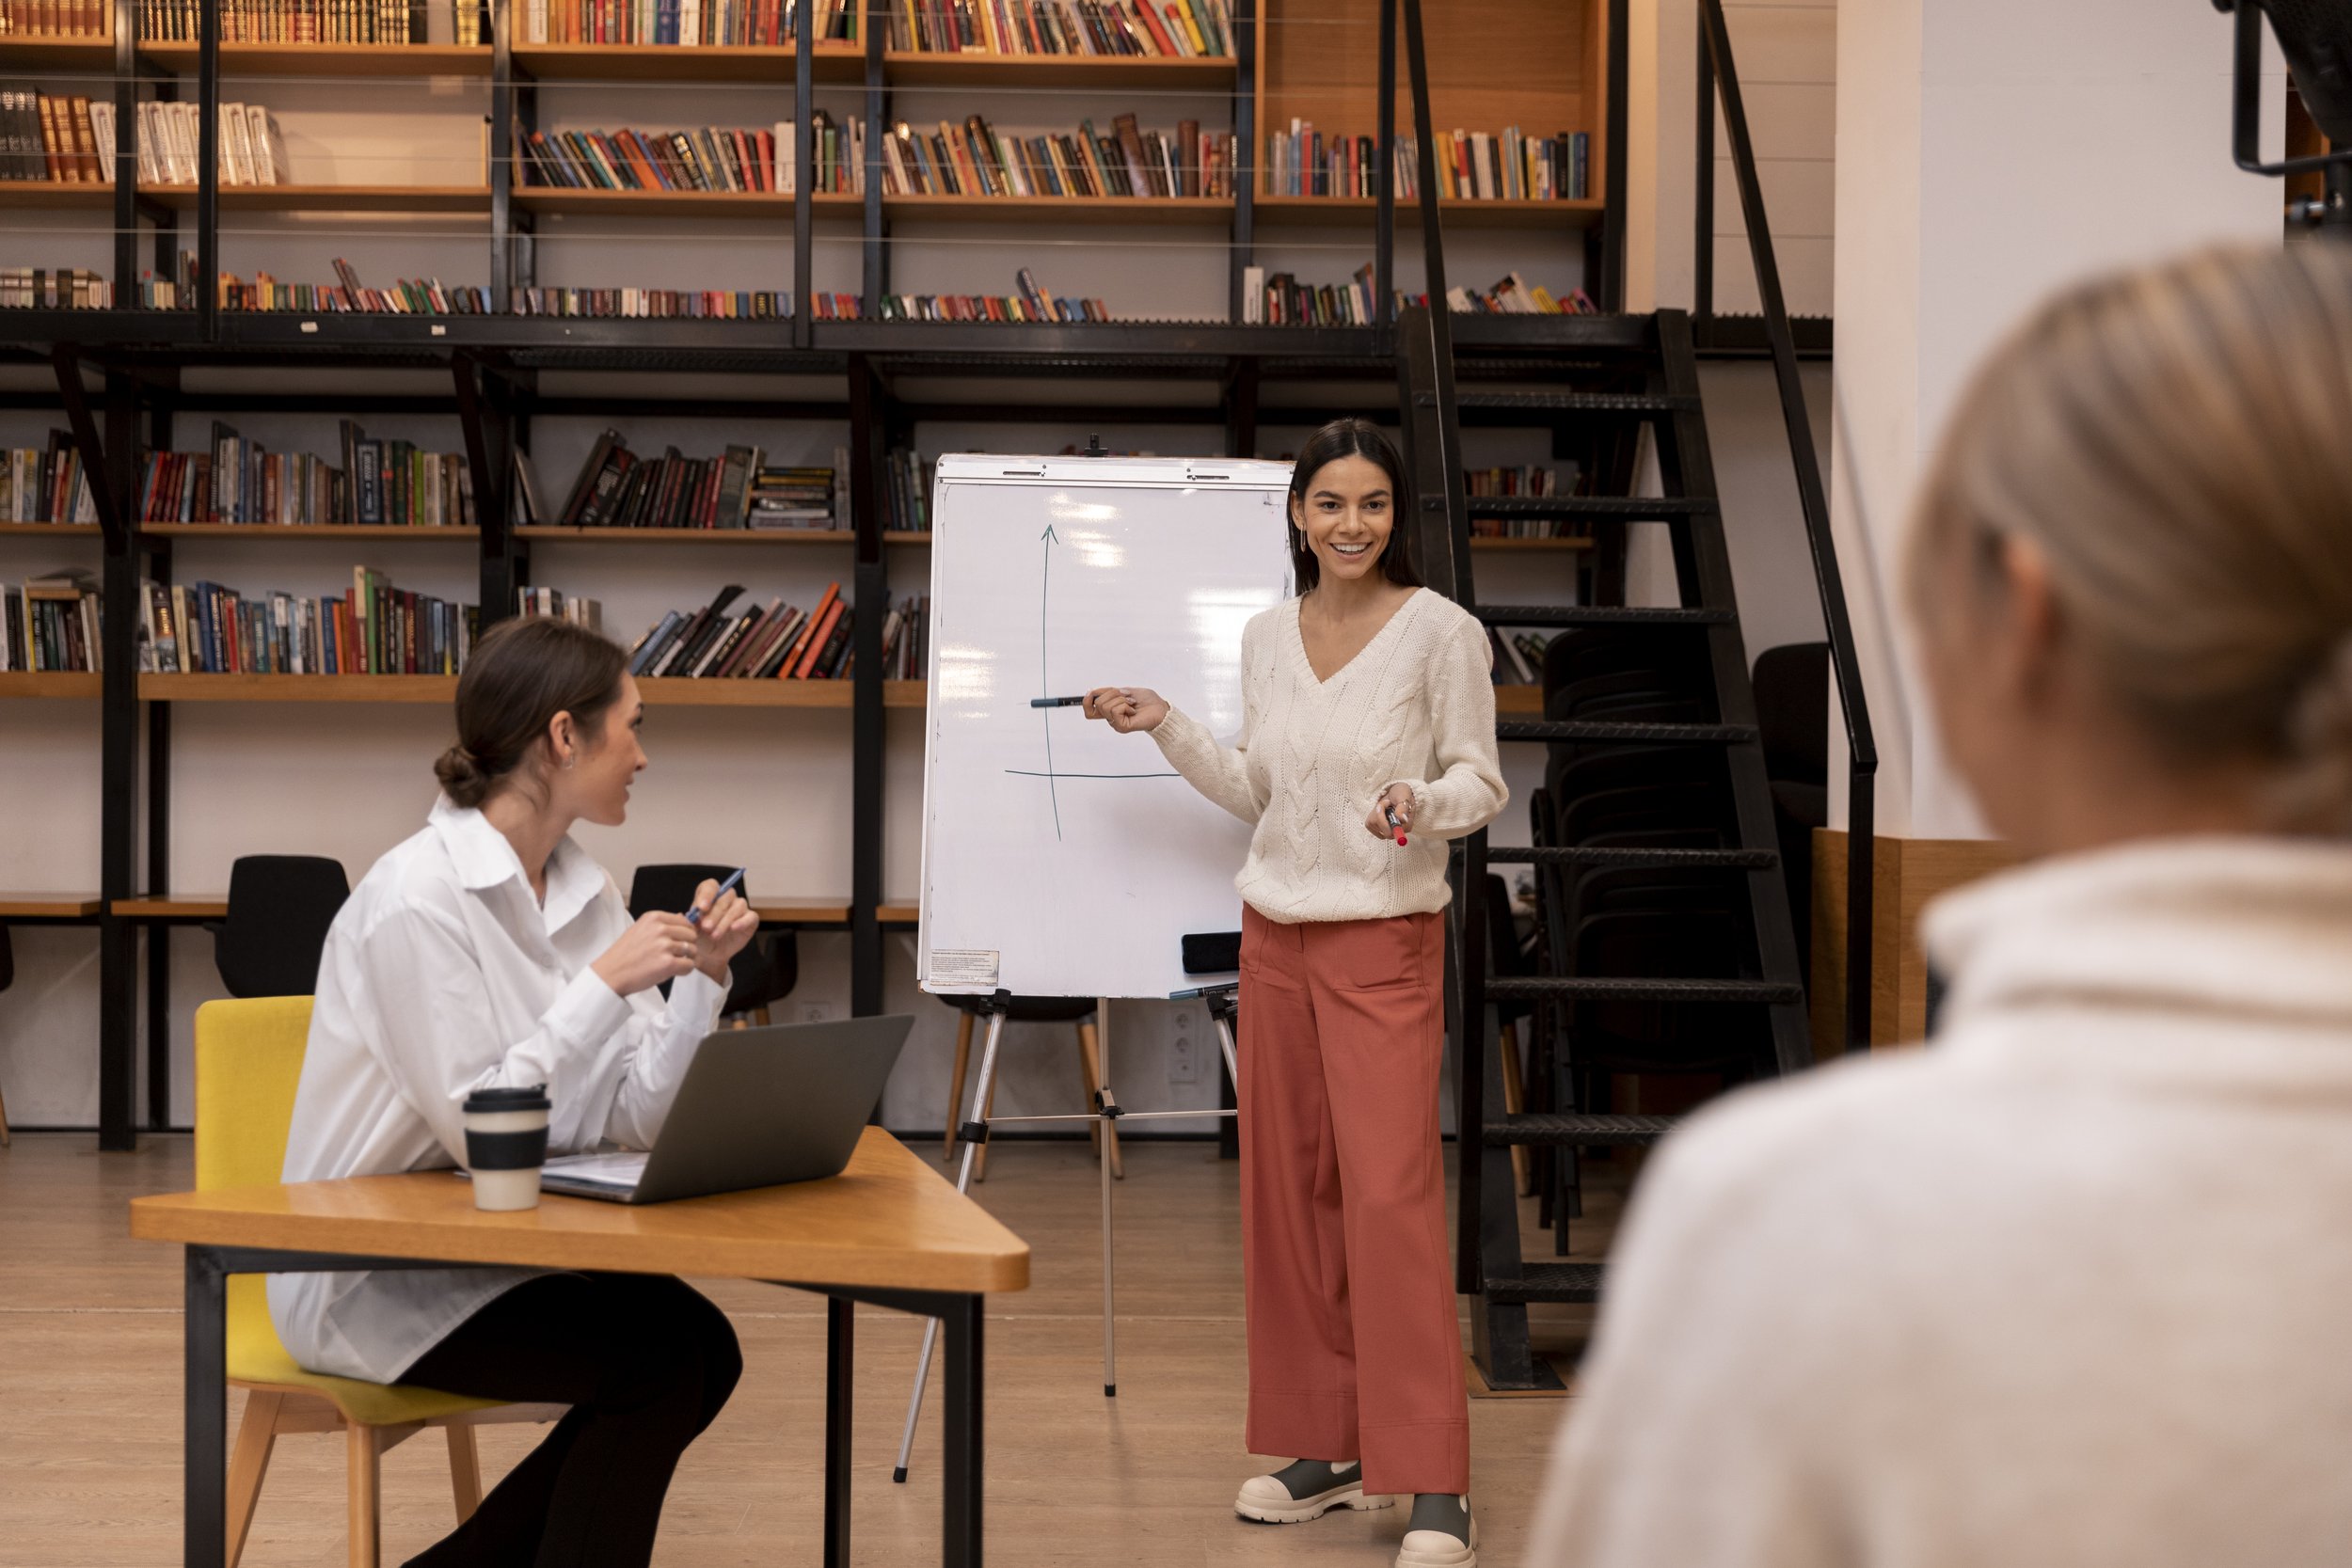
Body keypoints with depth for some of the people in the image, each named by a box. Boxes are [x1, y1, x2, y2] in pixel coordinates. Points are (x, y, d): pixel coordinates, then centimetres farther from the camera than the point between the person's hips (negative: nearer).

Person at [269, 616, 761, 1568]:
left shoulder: (584, 891, 5)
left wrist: (701, 979, -10)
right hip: (370, 1278, -8)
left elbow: (633, 1117, 1)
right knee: (660, 1359, -19)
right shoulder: (415, 898, -19)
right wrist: (606, 984, -24)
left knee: (701, 1347, -11)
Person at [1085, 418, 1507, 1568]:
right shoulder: (1267, 638, 9)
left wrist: (1427, 802, -23)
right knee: (1287, 1189, 7)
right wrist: (1165, 729, 8)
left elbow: (1481, 783, -3)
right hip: (1275, 935, 6)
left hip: (1385, 941, -5)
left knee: (1391, 1191, -11)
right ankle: (1328, 1450, 17)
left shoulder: (1442, 631, -7)